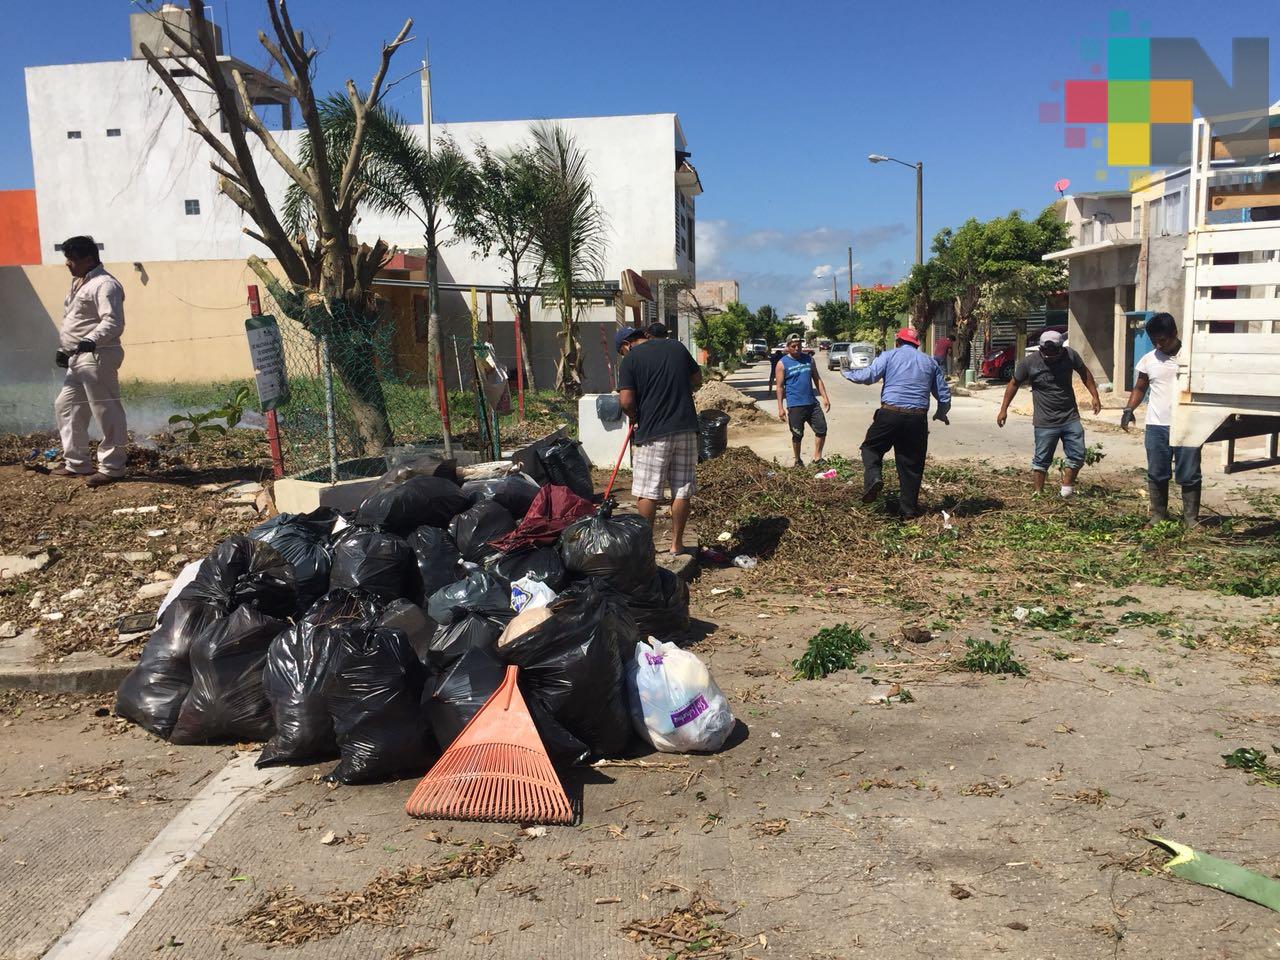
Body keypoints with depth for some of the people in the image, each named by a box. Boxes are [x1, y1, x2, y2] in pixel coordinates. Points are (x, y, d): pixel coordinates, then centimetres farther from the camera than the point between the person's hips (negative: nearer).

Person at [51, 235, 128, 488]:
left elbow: (113, 322, -25)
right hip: (77, 358, 11)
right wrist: (63, 348, 22)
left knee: (106, 412, -5)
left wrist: (91, 340, -36)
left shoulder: (104, 284, -14)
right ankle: (77, 463, 24)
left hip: (97, 357, -11)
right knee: (65, 406, 15)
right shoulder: (79, 282, 19)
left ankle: (111, 467, 2)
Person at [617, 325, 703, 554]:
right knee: (682, 490, 8)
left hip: (652, 434, -4)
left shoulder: (630, 360, -4)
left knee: (647, 492, 4)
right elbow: (697, 380, 18)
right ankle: (677, 544, 15)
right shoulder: (677, 347, 10)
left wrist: (634, 418, 7)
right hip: (686, 429, 4)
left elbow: (627, 402, -11)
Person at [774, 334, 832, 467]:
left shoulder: (809, 359, 10)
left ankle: (817, 458, 13)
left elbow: (817, 379, 14)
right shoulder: (782, 364, -2)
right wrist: (780, 408, -10)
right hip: (795, 405, -4)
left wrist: (825, 397, 5)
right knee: (797, 435, 4)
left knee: (822, 429, 1)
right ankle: (798, 461, 21)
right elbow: (779, 387, -4)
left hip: (812, 403, 4)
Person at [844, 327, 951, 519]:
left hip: (890, 413, -3)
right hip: (918, 419, 3)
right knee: (911, 464, 10)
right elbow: (944, 395, 19)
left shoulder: (889, 356, 5)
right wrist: (941, 414, 37)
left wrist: (847, 373, 10)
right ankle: (908, 509, 13)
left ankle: (873, 478, -11)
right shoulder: (930, 362, 17)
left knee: (871, 447, 16)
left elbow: (869, 375, -8)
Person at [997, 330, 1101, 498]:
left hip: (1071, 419, 3)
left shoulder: (1070, 355, -4)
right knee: (1041, 460, 1)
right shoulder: (1028, 363, -11)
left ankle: (1066, 491, 21)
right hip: (1045, 423, -3)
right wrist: (1003, 410, 2)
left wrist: (1095, 396, 8)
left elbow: (1085, 373, 12)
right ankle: (1037, 495, 11)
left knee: (1077, 456, 5)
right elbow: (1014, 384, 2)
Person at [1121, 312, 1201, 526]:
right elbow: (1139, 388, 16)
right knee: (1157, 474, 7)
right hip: (1156, 427, 2)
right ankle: (1158, 516, 17)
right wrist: (1129, 409, -1)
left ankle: (1191, 518, 10)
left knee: (1189, 475, 2)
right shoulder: (1148, 360, 6)